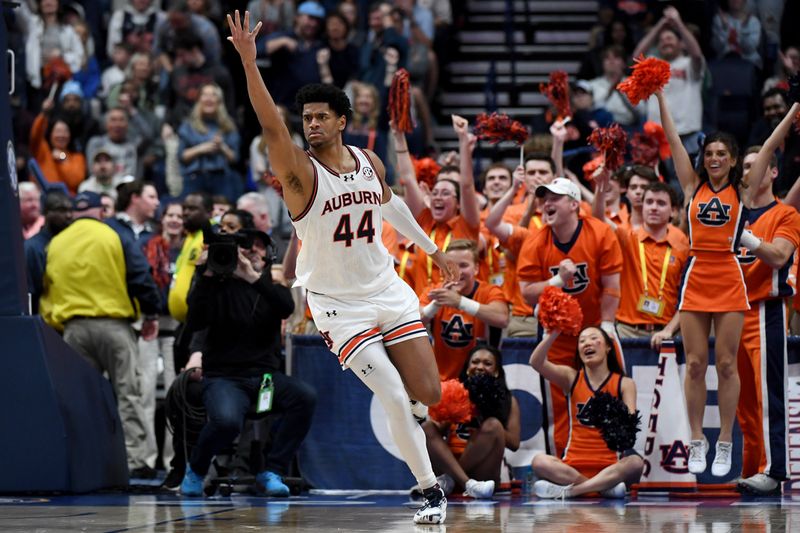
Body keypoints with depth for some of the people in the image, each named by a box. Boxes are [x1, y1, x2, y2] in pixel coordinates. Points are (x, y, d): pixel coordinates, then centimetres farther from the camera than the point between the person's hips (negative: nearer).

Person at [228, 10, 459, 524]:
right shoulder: (301, 171, -14)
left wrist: (433, 249, 31)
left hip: (388, 289, 5)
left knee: (428, 393, 0)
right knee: (396, 401, -14)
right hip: (339, 303, -5)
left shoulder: (369, 163, 2)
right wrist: (249, 61, -44)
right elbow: (271, 125, -31)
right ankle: (432, 491, -1)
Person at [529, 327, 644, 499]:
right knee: (539, 462, -28)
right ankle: (605, 486, -27)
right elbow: (536, 362, -5)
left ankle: (566, 490, -29)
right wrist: (553, 334, -18)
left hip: (610, 467, -1)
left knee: (635, 463, -33)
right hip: (574, 466, 1)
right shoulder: (571, 378, 10)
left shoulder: (624, 383, 7)